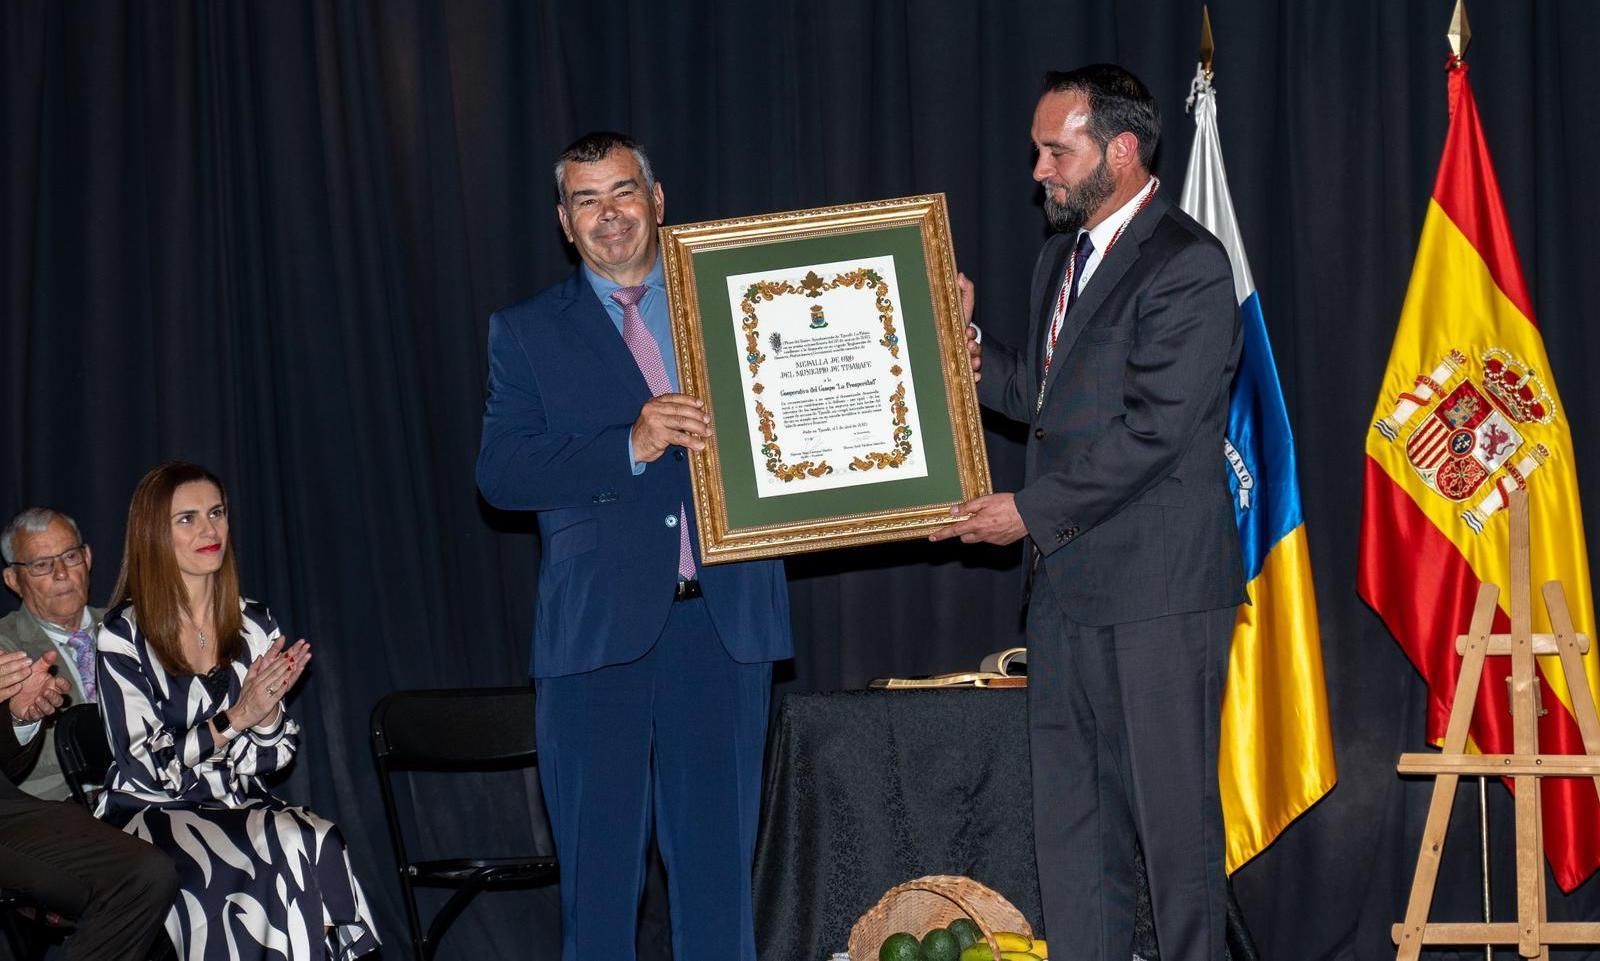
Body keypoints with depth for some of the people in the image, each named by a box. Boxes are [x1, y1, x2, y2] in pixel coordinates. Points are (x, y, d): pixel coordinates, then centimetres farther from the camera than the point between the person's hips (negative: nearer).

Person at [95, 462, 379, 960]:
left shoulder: (254, 625, 9)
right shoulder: (124, 635, -5)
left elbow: (271, 757, 10)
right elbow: (142, 764, -10)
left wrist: (268, 711, -11)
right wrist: (235, 717, -19)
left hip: (238, 806, 4)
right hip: (152, 814, -4)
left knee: (323, 841, -28)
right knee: (290, 850, -30)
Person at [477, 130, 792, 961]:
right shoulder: (528, 333, 9)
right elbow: (500, 473, -3)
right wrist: (631, 446, -16)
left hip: (724, 617, 1)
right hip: (600, 627, -1)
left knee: (719, 855, 6)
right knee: (600, 867, 2)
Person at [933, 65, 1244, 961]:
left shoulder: (1187, 266, -14)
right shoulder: (1062, 256, 16)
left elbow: (1152, 430, -19)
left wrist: (1033, 512, -14)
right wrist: (967, 341, 4)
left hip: (1159, 585, -9)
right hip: (1069, 583, 9)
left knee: (1174, 811, 0)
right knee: (1072, 819, 10)